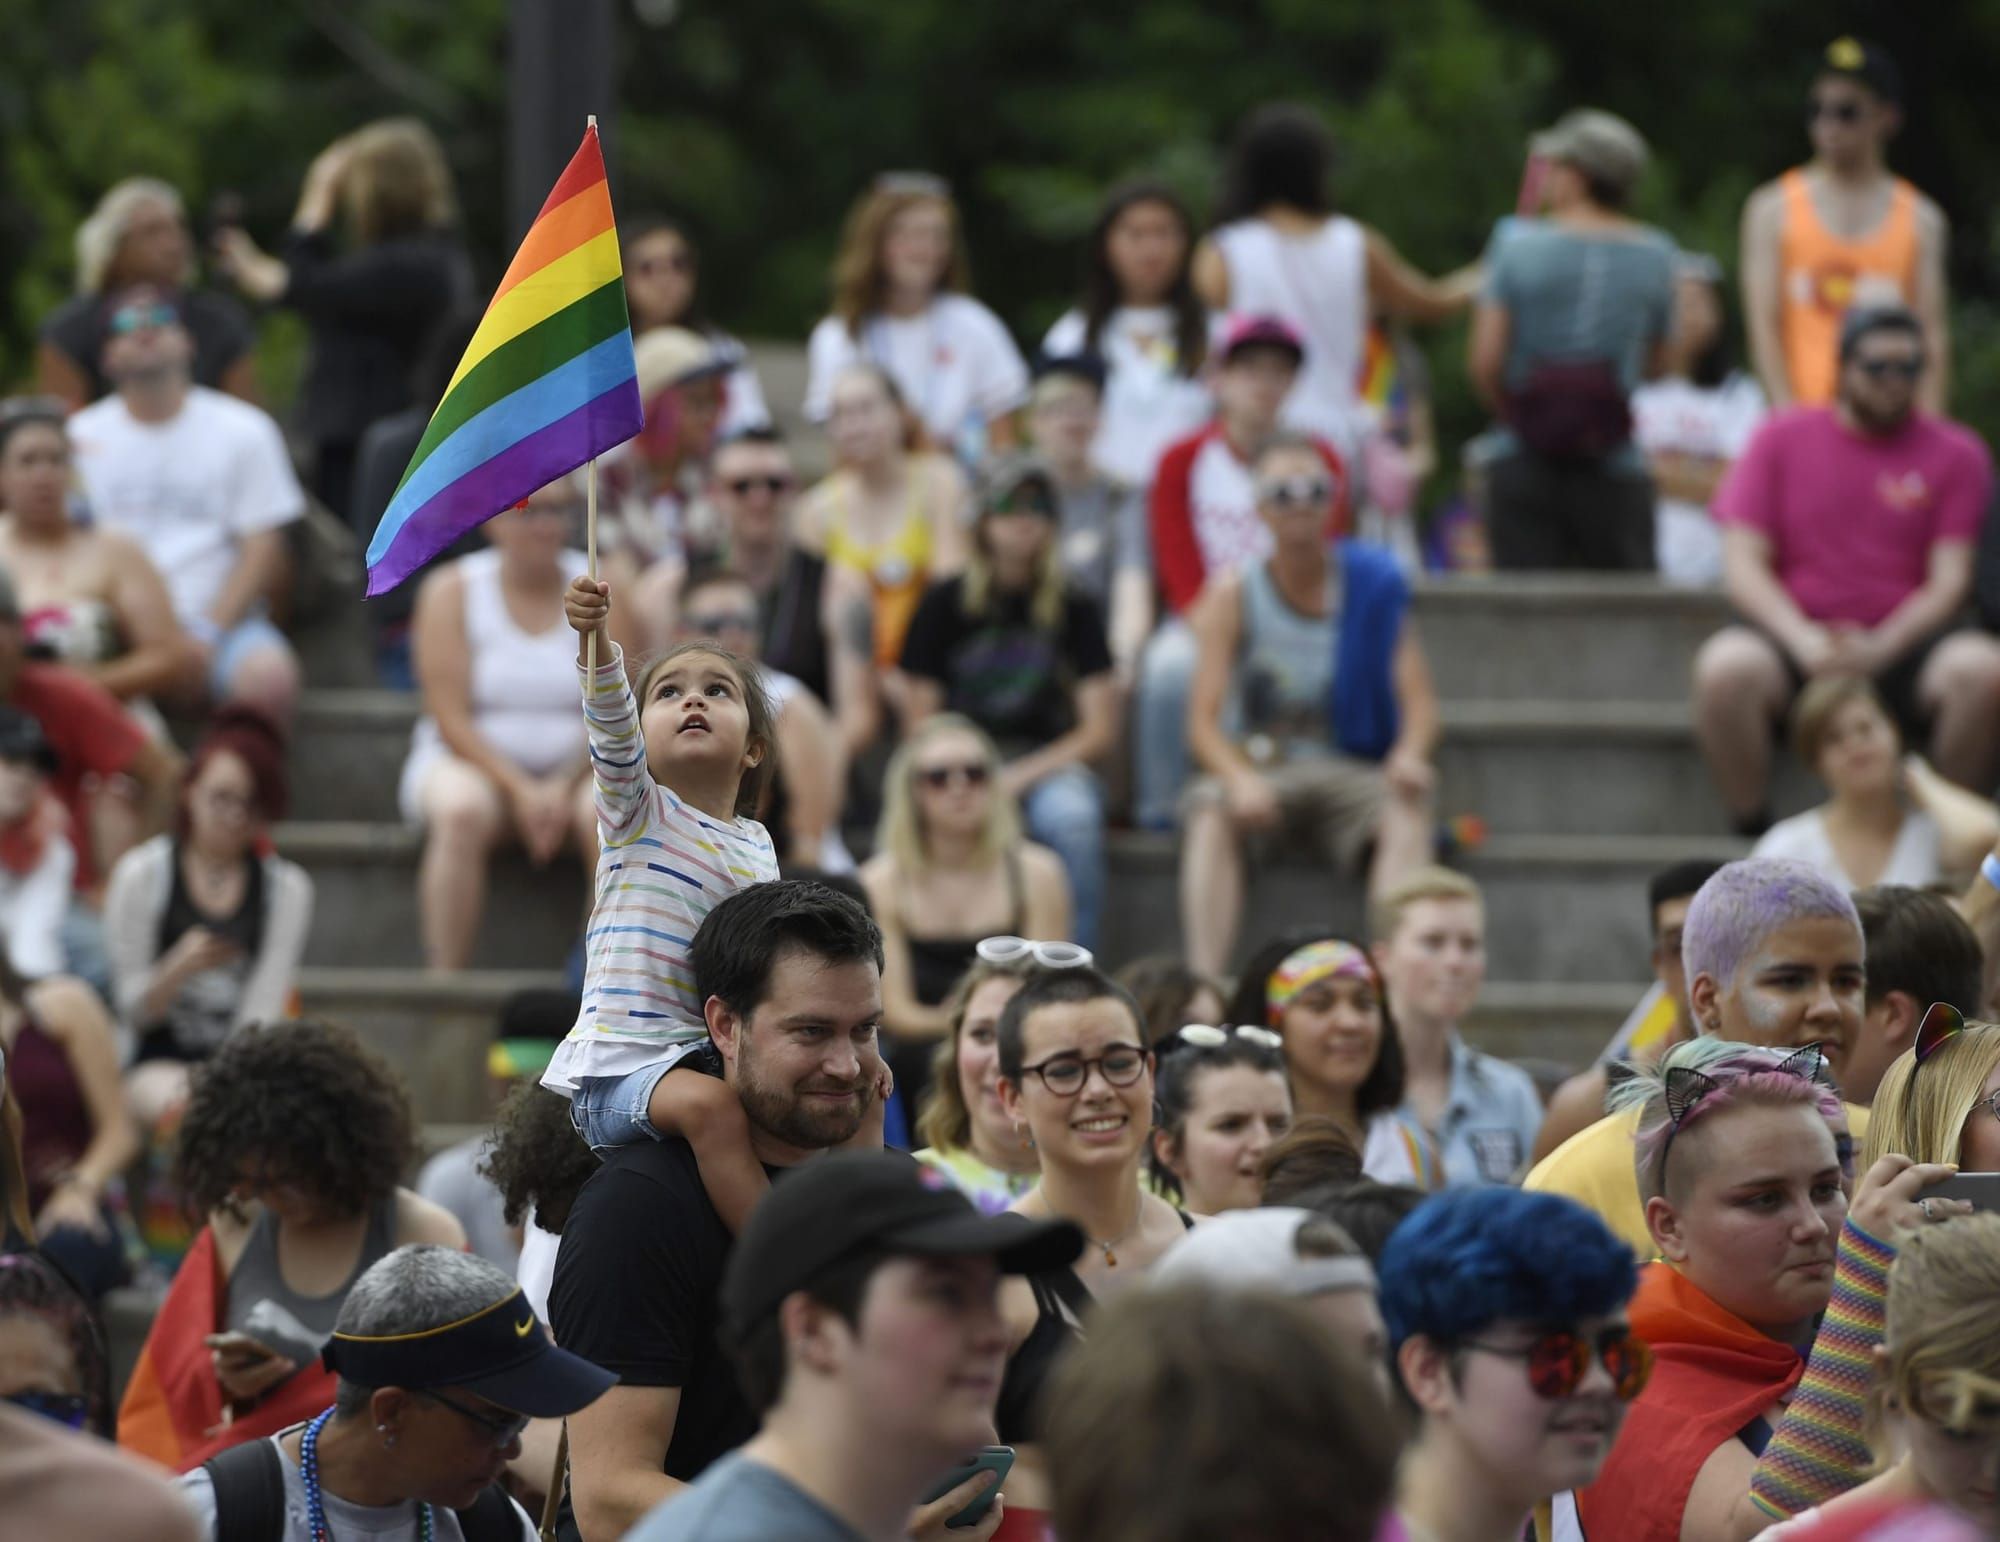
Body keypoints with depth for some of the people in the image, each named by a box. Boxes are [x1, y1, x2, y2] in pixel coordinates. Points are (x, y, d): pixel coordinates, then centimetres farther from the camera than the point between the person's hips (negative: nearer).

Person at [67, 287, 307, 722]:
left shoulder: (243, 430, 9)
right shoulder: (79, 437, 13)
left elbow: (261, 550, 4)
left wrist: (207, 633, -10)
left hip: (220, 620, -1)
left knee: (269, 678, -35)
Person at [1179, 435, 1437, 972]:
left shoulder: (1375, 584, 3)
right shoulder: (1232, 598, 1)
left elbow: (1420, 704, 0)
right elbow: (1203, 721, -6)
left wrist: (1410, 753, -24)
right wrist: (1240, 779, -28)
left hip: (1352, 770, 0)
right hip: (1261, 767, 0)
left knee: (1409, 810, -32)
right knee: (1211, 813, -32)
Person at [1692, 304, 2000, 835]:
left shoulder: (1955, 454, 8)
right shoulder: (1783, 438, 10)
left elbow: (1950, 581, 1)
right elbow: (1743, 563, 3)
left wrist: (1880, 647, -17)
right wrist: (1804, 640, -15)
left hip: (1900, 646, 0)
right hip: (1793, 632, 0)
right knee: (1726, 668, -34)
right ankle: (1749, 835, -19)